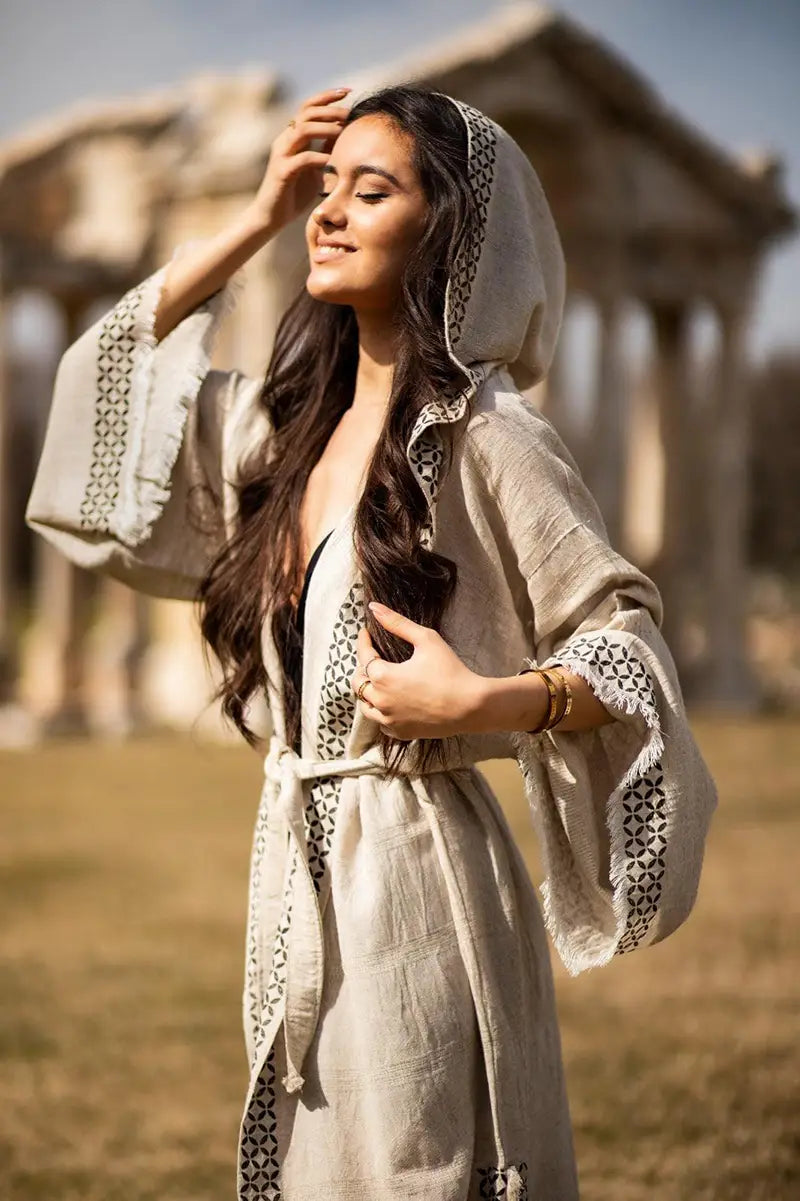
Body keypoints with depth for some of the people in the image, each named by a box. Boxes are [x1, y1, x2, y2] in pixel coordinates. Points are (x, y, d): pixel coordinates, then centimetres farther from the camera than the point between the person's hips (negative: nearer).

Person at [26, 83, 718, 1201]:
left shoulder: (485, 437, -11)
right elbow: (118, 365, 16)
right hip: (297, 869, 7)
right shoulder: (291, 420, 10)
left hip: (415, 871, -7)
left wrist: (479, 700, -24)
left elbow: (629, 641, -9)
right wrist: (258, 219, 10)